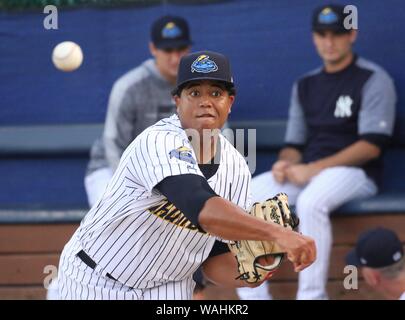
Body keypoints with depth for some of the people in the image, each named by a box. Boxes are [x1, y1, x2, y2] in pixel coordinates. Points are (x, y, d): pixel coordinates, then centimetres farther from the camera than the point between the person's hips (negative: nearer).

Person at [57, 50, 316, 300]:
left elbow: (215, 262, 0)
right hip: (96, 283, -5)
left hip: (168, 291, 5)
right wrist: (276, 233, -50)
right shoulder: (158, 142, -24)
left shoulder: (236, 168, -3)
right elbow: (203, 210, -42)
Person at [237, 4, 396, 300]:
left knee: (311, 202, -39)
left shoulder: (374, 80, -3)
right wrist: (285, 163, -7)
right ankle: (253, 297, -19)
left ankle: (311, 295, -35)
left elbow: (371, 145, -12)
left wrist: (313, 169, -19)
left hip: (357, 173, -6)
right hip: (306, 173, 6)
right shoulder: (305, 85, 18)